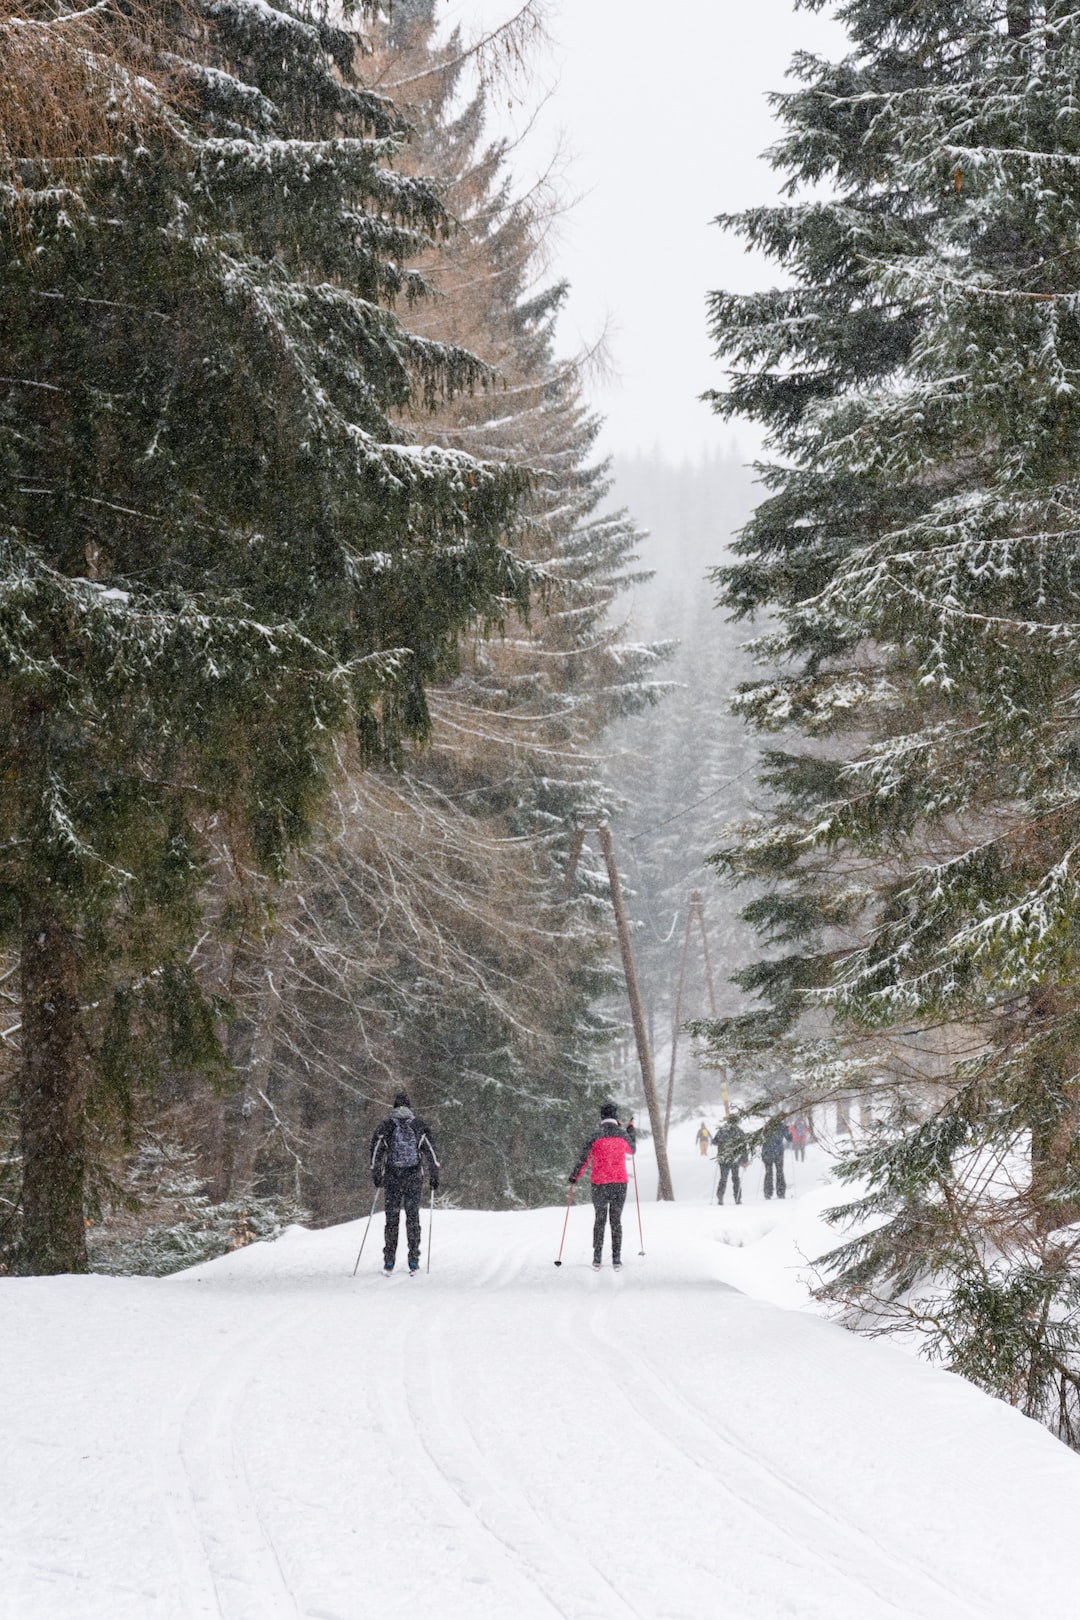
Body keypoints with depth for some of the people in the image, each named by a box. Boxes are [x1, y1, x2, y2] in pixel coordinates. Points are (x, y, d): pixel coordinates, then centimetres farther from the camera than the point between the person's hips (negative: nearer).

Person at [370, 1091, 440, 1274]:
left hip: (392, 1178, 0)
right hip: (414, 1177, 0)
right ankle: (414, 1261, 2)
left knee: (391, 1219, 6)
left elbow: (376, 1153, -1)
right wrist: (434, 1177, 4)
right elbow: (431, 1152, 0)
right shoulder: (419, 1126, 3)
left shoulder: (384, 1126, 2)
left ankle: (389, 1261, 3)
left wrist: (376, 1176, 7)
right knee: (413, 1218, 6)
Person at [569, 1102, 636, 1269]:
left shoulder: (596, 1136, -9)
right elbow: (632, 1149, 19)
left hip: (599, 1184, -1)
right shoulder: (623, 1135, -3)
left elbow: (584, 1159, -7)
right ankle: (616, 1259, 3)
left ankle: (597, 1259, 8)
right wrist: (631, 1130, 34)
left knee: (600, 1220, 11)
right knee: (616, 1221, 8)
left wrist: (574, 1176, 9)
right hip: (620, 1183, 1)